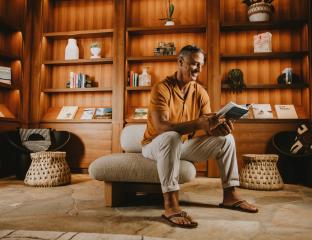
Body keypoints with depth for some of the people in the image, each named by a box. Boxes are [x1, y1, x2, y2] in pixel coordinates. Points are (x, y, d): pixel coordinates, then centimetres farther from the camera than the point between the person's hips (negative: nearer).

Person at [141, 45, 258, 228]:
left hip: (184, 145, 6)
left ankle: (230, 195, 2)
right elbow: (161, 126, -32)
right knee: (171, 137, -40)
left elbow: (208, 127, -5)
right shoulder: (161, 88, -19)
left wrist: (220, 127, -30)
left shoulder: (200, 92, 0)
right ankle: (171, 205, -38)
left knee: (226, 139, -2)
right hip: (156, 144, -6)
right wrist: (197, 124, -42)